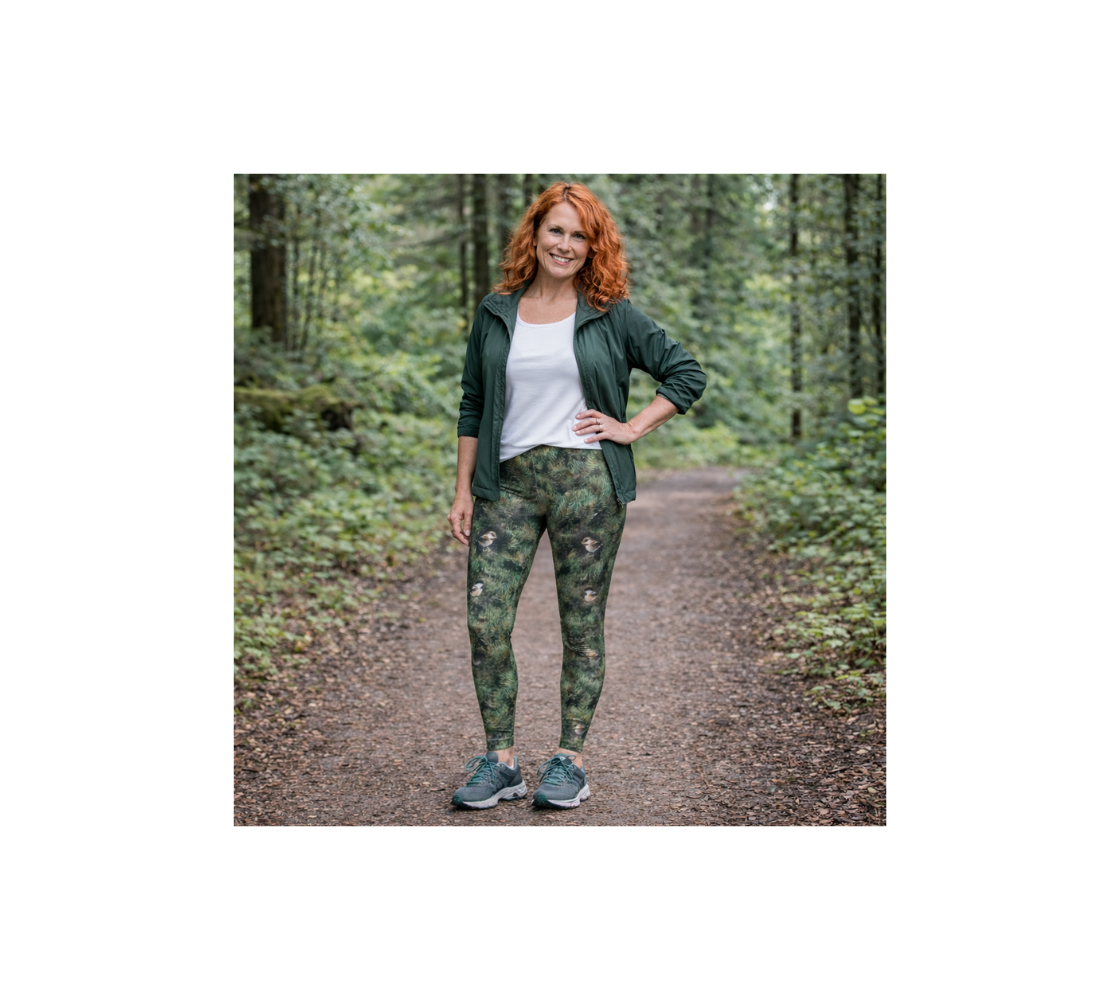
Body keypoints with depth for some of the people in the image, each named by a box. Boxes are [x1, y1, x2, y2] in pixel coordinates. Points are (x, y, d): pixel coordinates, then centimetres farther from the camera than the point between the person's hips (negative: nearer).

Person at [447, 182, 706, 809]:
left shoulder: (612, 315, 4)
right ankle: (501, 763, 8)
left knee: (582, 626, 3)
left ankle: (571, 761, 16)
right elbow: (473, 407, 13)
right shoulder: (496, 312, 11)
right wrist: (464, 491, 8)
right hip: (508, 481, 3)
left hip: (587, 480, -2)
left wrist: (631, 429, -2)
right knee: (484, 622, -5)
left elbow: (687, 374, 7)